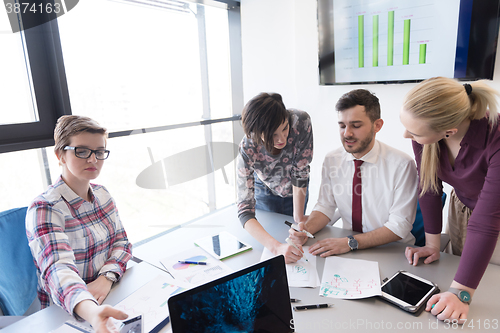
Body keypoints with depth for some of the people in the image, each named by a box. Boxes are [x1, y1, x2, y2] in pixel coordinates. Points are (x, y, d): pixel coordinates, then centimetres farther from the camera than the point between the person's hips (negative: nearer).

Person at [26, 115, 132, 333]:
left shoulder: (102, 195, 3)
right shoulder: (44, 209, -16)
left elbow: (121, 242, 5)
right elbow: (58, 269, -30)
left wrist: (106, 278, -15)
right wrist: (91, 312, -48)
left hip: (109, 297, 5)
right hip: (67, 314, -4)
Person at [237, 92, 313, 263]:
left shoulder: (301, 122, -38)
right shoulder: (247, 150, -39)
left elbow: (300, 173, -26)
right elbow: (244, 211, -43)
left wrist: (299, 217, -24)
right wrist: (276, 247, -56)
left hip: (296, 190, 2)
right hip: (265, 189, -1)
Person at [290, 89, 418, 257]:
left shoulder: (402, 165, -14)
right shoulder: (331, 160, -2)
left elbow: (399, 226, -15)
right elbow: (325, 206, 3)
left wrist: (350, 243, -24)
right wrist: (306, 229, -17)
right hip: (346, 251, 3)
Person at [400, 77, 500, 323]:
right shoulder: (424, 126, -27)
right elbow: (429, 185, -14)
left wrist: (461, 293, -36)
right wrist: (432, 244, -7)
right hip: (462, 205, 4)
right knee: (459, 266, 22)